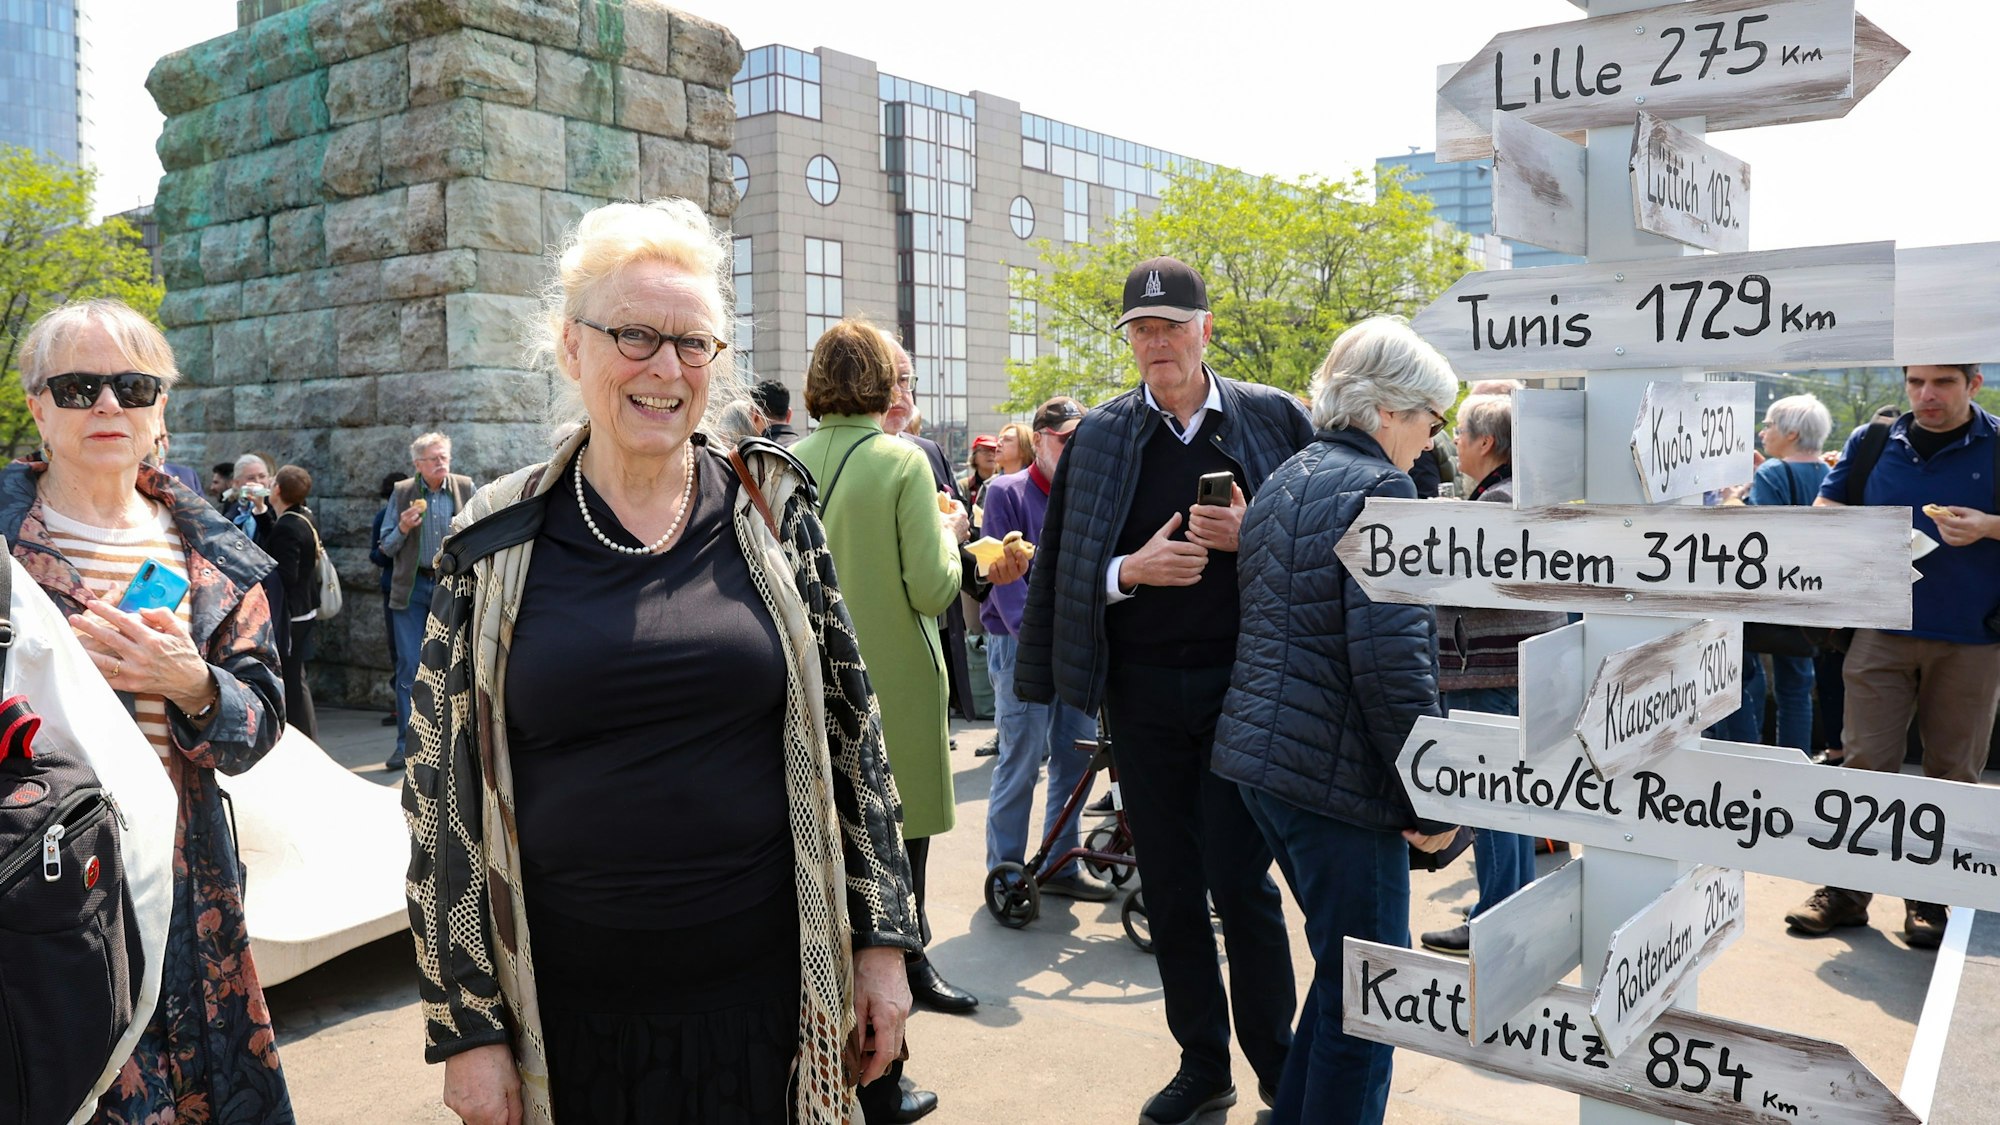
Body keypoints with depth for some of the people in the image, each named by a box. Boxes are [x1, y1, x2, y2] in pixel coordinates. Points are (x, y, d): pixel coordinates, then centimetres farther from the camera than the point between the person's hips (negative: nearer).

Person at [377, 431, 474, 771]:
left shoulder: (466, 488, 3)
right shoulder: (401, 493, 3)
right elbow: (386, 546, 7)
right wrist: (402, 529, -12)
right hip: (413, 587, 0)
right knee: (409, 665, -1)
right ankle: (406, 745, 6)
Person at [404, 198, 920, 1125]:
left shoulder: (771, 512, 0)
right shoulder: (496, 545, -3)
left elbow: (849, 726, 3)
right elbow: (444, 793, 0)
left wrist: (882, 941, 2)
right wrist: (466, 1028, 0)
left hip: (766, 991, 1)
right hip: (570, 1013, 0)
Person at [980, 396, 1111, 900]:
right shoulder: (1006, 492, -4)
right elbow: (1003, 574, -11)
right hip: (1021, 646, -6)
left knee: (1076, 758, 10)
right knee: (1021, 764, -3)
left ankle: (1062, 866, 24)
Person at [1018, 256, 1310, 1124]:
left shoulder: (1272, 419, 2)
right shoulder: (1099, 438, 5)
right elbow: (1061, 568, 6)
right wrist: (1131, 571, -13)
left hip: (1243, 682, -2)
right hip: (1142, 690, 3)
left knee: (1240, 881, -2)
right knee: (1169, 888, 10)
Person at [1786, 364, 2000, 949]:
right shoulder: (1873, 441, 7)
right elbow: (1826, 506, 14)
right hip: (1882, 633, 1)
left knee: (1952, 771, 6)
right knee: (1866, 760, 0)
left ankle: (1929, 896, 18)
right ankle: (1847, 889, 8)